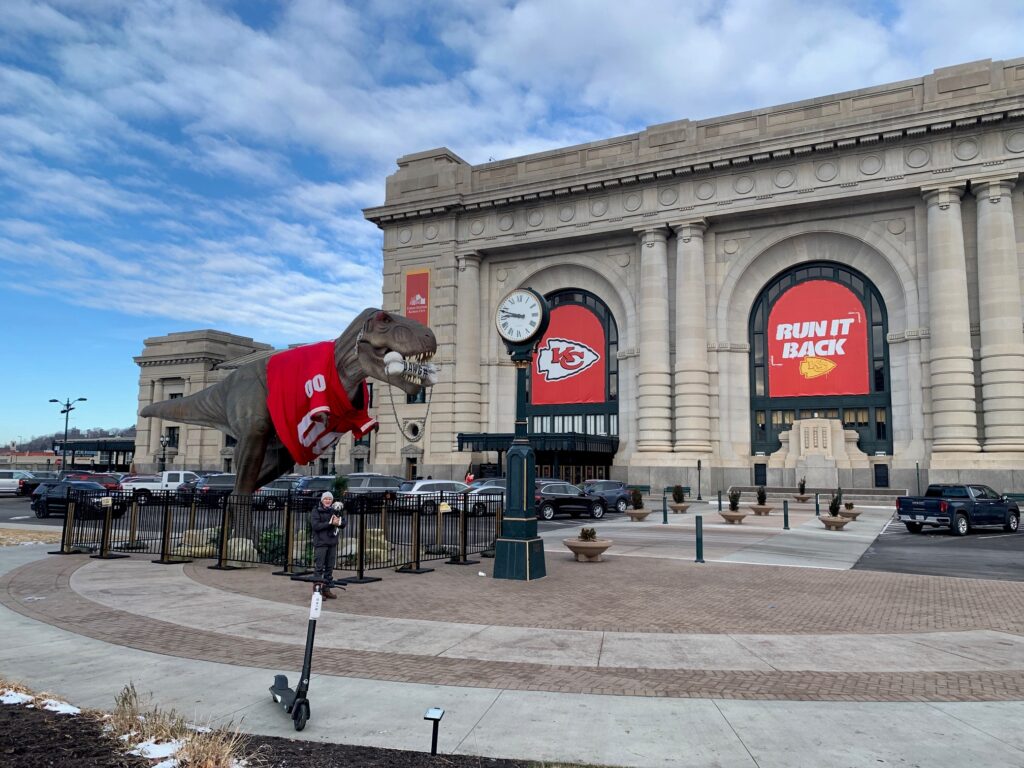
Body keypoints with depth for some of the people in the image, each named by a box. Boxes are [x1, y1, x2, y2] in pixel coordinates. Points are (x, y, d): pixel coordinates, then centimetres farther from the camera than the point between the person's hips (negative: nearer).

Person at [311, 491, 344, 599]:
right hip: (320, 542, -5)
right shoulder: (317, 511, -3)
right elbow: (315, 525, -15)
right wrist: (330, 523, -19)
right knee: (319, 567, -5)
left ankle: (326, 589, 19)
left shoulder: (334, 510, 11)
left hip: (332, 543, 6)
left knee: (330, 567, 10)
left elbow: (343, 524, 10)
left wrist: (338, 522, -13)